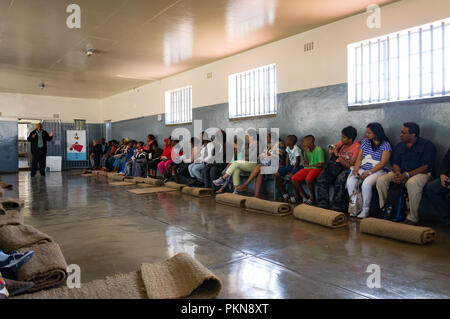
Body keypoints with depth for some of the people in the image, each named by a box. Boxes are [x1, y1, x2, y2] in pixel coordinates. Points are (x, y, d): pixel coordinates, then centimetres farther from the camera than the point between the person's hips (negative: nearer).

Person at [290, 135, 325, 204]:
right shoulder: (307, 150, 9)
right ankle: (304, 196, 2)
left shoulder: (319, 150, -10)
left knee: (308, 179, -36)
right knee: (293, 179, -13)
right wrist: (306, 152, -5)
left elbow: (321, 164, -14)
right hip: (307, 168, 7)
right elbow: (306, 163, 6)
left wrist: (309, 165, -6)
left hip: (316, 168, -7)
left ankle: (312, 197, -9)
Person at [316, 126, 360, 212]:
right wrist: (331, 154, -5)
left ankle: (336, 207, -25)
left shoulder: (356, 147, -7)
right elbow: (332, 160, 18)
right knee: (321, 178, -21)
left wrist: (337, 154, -16)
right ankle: (323, 204, -16)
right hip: (336, 166, 6)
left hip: (347, 169, -5)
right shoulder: (340, 143, 11)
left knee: (340, 180, -36)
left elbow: (349, 165, -15)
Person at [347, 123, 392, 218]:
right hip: (362, 169, 5)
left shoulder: (385, 144, -2)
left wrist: (369, 172, -20)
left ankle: (365, 210, -17)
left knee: (366, 184, -34)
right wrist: (355, 169, -8)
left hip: (377, 170, -5)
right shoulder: (365, 141, 15)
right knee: (350, 182, -24)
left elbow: (383, 163, -11)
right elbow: (359, 158, 10)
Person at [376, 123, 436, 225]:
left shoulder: (427, 145, -5)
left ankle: (412, 218, -26)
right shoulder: (399, 146, 14)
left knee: (412, 183, -40)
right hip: (402, 173, 6)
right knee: (381, 180, -18)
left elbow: (427, 166, -14)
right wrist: (398, 173, -16)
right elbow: (395, 163, 9)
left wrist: (406, 175, -23)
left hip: (421, 173, -5)